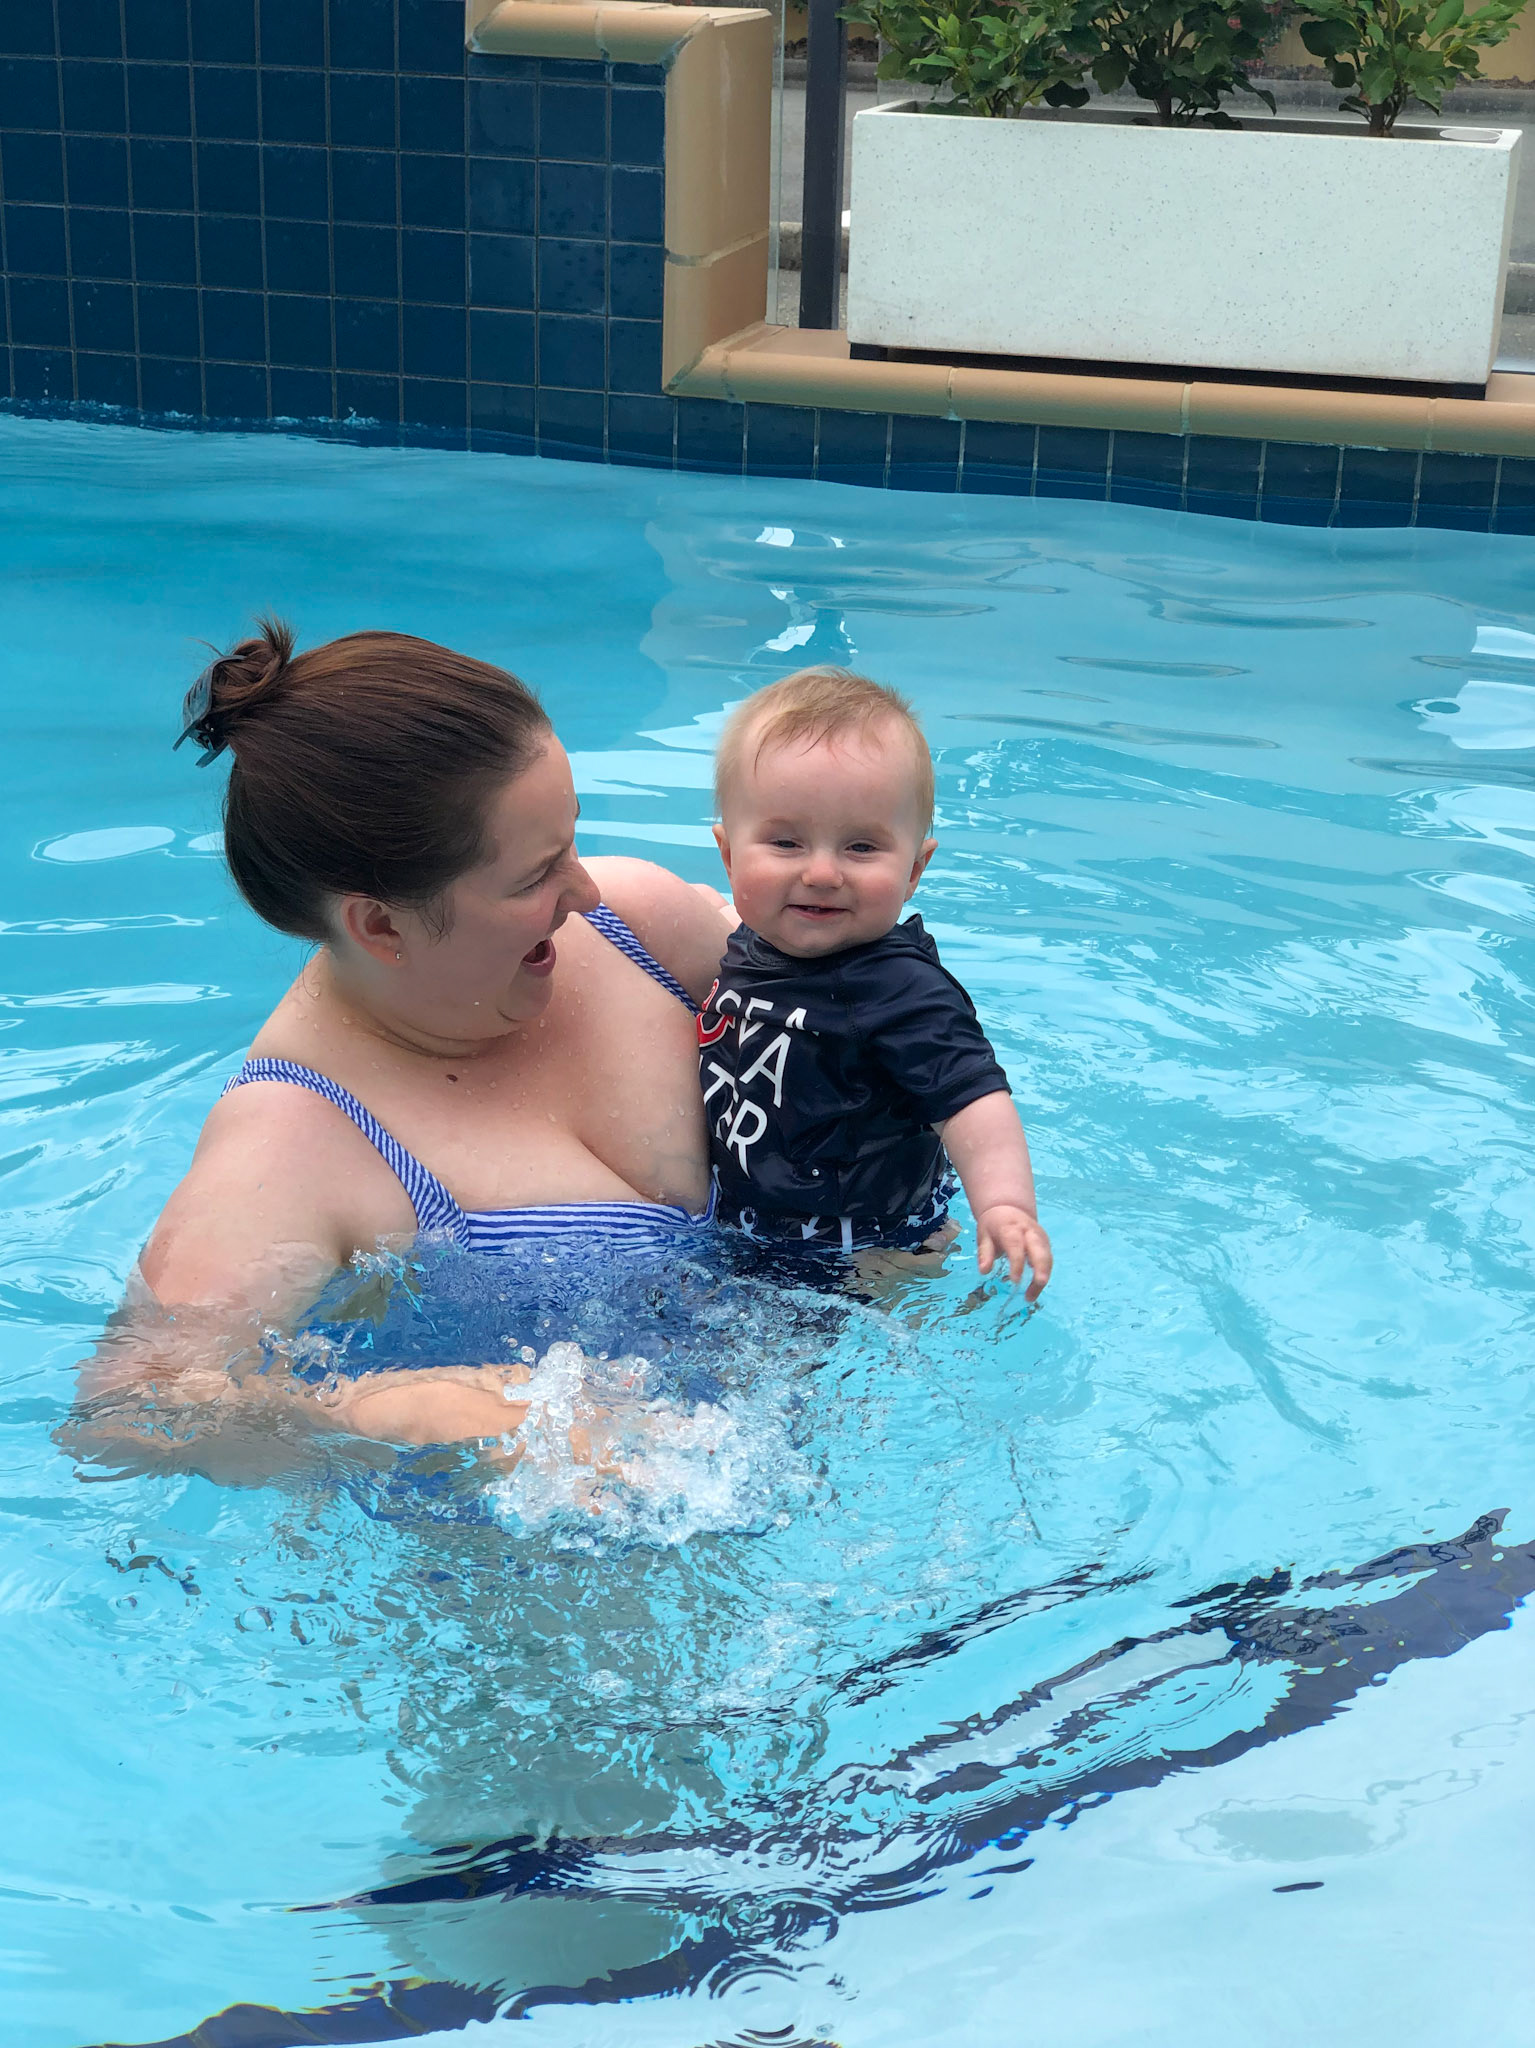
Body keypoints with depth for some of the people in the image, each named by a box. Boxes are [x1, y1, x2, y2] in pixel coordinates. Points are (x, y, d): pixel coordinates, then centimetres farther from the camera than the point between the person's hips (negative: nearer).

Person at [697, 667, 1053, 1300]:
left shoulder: (901, 992, -27)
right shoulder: (746, 949, -3)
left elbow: (971, 1097, -36)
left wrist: (1004, 1204, -49)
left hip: (874, 1256, -7)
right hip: (743, 1233, 7)